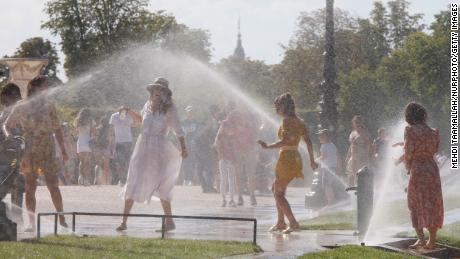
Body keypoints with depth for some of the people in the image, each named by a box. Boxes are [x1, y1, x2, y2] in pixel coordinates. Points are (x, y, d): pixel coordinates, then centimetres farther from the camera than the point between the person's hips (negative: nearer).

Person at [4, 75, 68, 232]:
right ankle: (31, 222, 5)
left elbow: (57, 129, 13)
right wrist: (9, 137, -12)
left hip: (47, 152, 1)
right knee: (30, 188, 0)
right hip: (28, 153, -1)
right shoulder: (21, 108, 2)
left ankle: (62, 219, 0)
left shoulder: (49, 108, 8)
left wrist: (63, 150, 10)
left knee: (53, 186, -6)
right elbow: (8, 125, 9)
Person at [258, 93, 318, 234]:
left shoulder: (287, 120, -13)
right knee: (275, 188, 22)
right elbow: (308, 141, 12)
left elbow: (285, 141, -24)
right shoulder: (299, 121, 12)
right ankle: (280, 222, 22)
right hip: (296, 159, 9)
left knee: (279, 194, -2)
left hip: (286, 158, -9)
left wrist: (268, 146, -19)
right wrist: (312, 160, 17)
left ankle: (293, 223, -11)